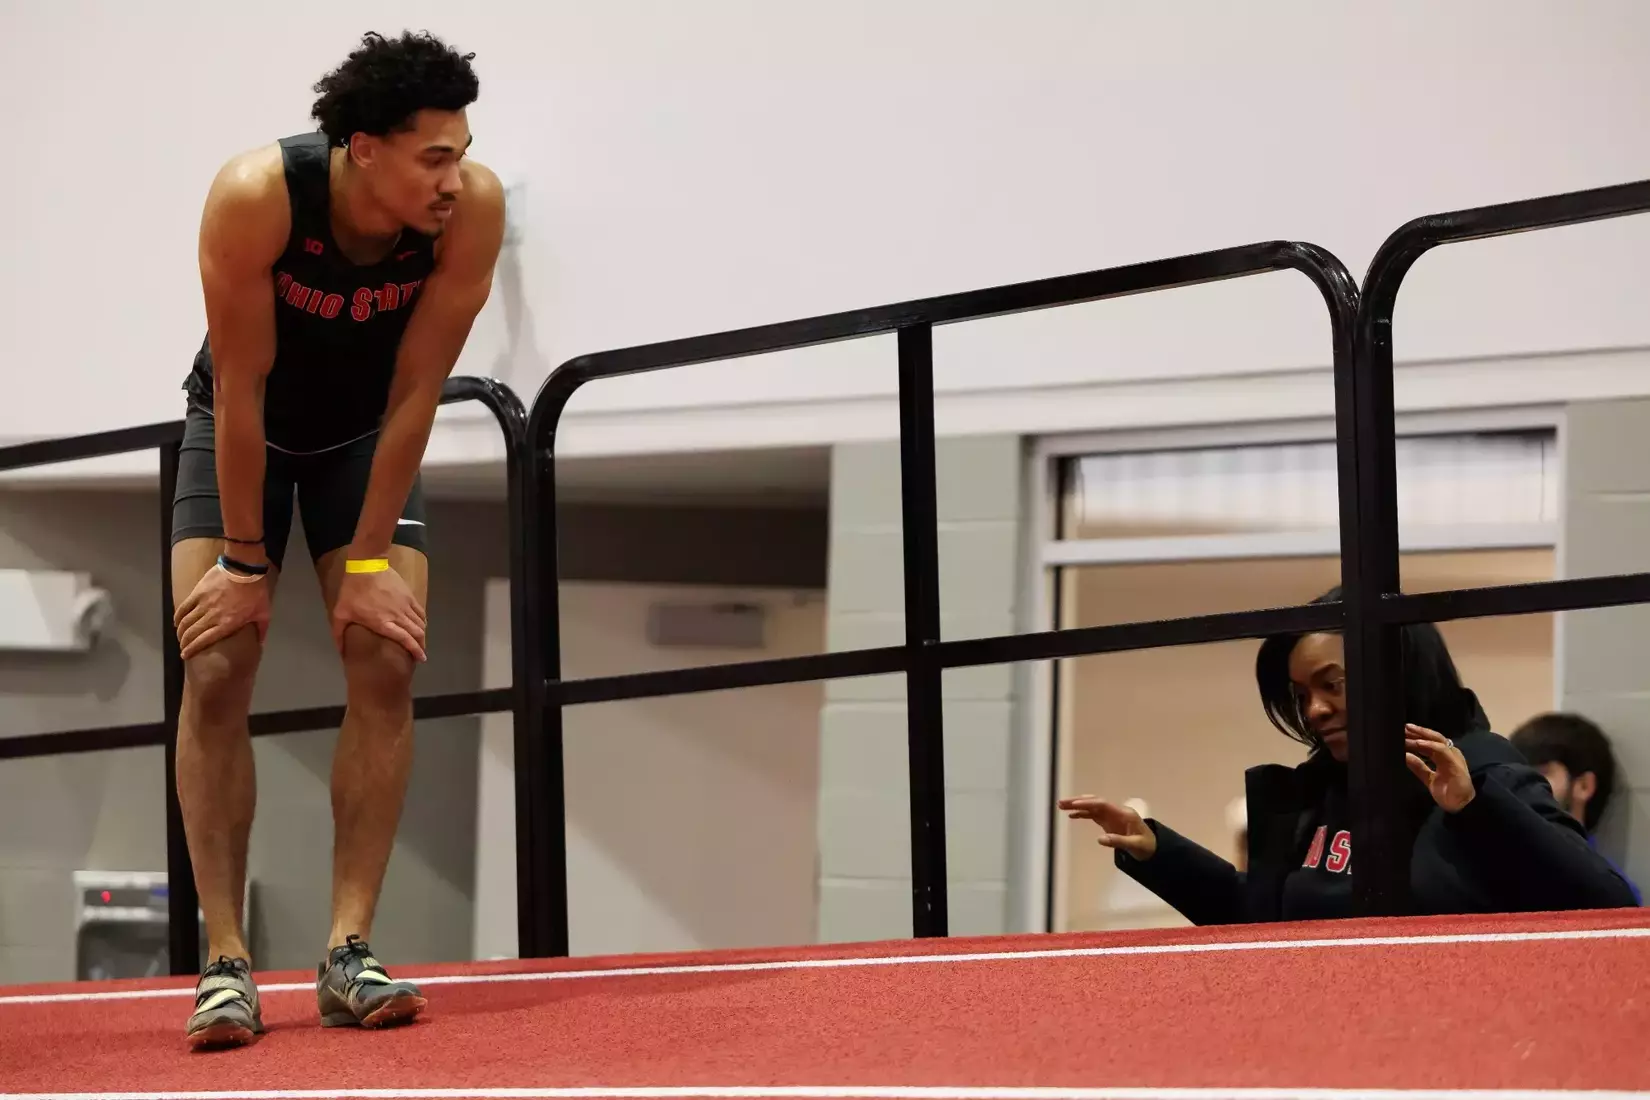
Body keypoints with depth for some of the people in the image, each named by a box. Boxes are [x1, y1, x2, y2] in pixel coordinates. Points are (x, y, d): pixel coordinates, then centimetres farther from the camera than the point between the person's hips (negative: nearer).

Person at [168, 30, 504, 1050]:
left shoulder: (474, 207, -29)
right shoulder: (255, 196, -35)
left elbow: (416, 390, -21)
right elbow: (242, 388, -27)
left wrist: (368, 560, -18)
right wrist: (246, 562, -20)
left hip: (366, 433, 2)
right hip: (241, 430, -2)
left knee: (386, 660, -12)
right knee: (217, 670, -12)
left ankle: (350, 952, -9)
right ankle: (226, 959, -10)